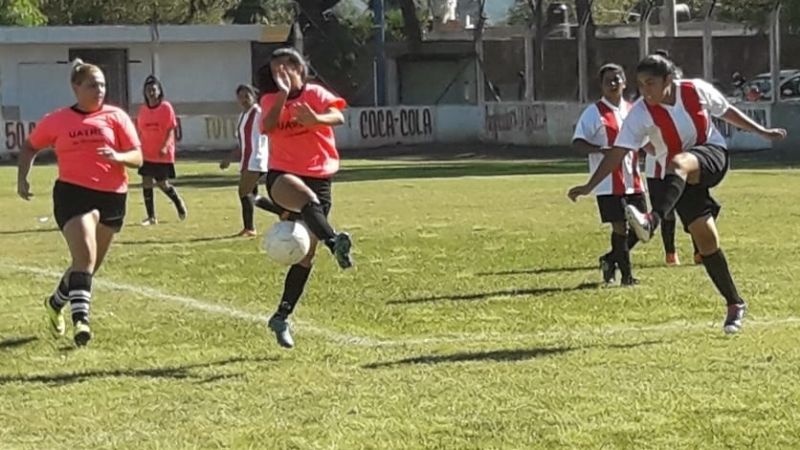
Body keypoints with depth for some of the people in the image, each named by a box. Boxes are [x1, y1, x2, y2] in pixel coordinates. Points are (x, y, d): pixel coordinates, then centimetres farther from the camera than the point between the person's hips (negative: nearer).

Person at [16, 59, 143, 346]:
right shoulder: (57, 121, 4)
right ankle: (80, 319, -22)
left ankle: (56, 303, 39)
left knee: (90, 263, 14)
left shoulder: (116, 117, 4)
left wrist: (118, 157, -21)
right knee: (85, 257, -21)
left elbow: (137, 158, 0)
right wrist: (22, 178, 9)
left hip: (112, 196, 3)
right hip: (73, 193, -3)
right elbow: (30, 146, 20)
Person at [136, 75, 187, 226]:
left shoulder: (166, 107, -8)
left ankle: (179, 202, 30)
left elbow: (171, 129, -11)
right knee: (146, 182, -1)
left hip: (163, 154, -4)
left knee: (163, 184, 1)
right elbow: (140, 131, 11)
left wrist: (165, 146, -24)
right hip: (147, 153, 4)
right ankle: (151, 217, 7)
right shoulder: (142, 109, 4)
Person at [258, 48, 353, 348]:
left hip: (319, 177, 1)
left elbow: (338, 117, -19)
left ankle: (282, 316, 13)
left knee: (306, 252, 2)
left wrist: (315, 119, -39)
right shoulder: (270, 100, 6)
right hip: (283, 175, -1)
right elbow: (267, 127, -16)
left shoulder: (315, 94, 3)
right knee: (307, 198, -39)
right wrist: (283, 95, -22)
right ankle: (334, 243, -65)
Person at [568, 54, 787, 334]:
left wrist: (762, 132, 15)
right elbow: (618, 152, -15)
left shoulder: (697, 90, -10)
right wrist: (589, 186, -24)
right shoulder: (641, 113, -13)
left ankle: (654, 220, -57)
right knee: (705, 239, -6)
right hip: (683, 178, 2)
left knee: (678, 163, -37)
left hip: (712, 156, -2)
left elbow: (726, 111, 8)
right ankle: (735, 304, 10)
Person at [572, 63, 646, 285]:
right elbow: (578, 143, -10)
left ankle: (610, 260, 26)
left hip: (633, 181, 6)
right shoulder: (593, 113, -5)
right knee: (620, 226, -6)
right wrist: (601, 149, -27)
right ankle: (627, 275, 3)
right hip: (608, 183, -6)